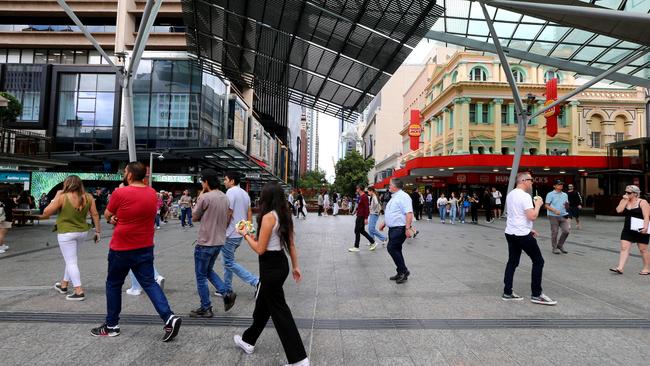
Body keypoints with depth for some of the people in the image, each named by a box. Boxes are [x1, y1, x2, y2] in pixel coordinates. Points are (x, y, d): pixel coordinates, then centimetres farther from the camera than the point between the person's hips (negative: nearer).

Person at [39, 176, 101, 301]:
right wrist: (98, 231, 8)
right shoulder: (88, 197, -2)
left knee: (71, 261, 1)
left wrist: (56, 197, 0)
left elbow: (46, 212, -9)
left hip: (66, 233, -5)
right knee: (70, 259, 23)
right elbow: (95, 214, 0)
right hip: (83, 232, 5)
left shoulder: (62, 197, -14)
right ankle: (64, 285, 37)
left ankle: (79, 292, -1)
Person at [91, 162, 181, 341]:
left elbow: (107, 215, 0)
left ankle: (111, 325, 27)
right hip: (145, 247, 5)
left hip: (121, 249, -4)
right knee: (149, 283, 5)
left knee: (113, 284, 15)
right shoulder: (152, 193, 3)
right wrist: (120, 217, 6)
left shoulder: (120, 193, -15)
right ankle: (169, 318, -9)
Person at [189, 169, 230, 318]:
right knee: (208, 270, 24)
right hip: (219, 242, 7)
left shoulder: (205, 197, -17)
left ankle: (206, 308, 15)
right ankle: (226, 293, 11)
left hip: (205, 243, -7)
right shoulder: (225, 198, 6)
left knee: (201, 276, 7)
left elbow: (195, 217, -4)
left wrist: (199, 200, 3)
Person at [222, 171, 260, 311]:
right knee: (228, 260, 18)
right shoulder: (245, 193, 12)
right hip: (240, 233, 9)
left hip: (231, 233, -9)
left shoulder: (231, 192, -15)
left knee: (229, 263, -3)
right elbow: (249, 213, 13)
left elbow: (228, 213, -19)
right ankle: (227, 290, 24)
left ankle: (255, 281, -9)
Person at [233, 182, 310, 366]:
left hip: (271, 267, -9)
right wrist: (295, 266, 16)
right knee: (263, 304, 24)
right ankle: (248, 340, 44)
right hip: (281, 264, 9)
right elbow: (291, 244, 9)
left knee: (279, 311, 0)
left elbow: (260, 249, -18)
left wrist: (246, 235, -4)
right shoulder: (285, 215, 4)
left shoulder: (268, 217, -20)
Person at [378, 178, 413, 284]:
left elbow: (409, 213, -24)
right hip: (393, 228, 10)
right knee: (396, 250, 12)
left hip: (399, 229, -10)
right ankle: (401, 273, 20)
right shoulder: (394, 197, 17)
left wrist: (408, 228, -30)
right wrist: (384, 224, 28)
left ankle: (404, 271, -3)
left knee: (391, 248, -14)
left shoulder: (403, 196, -15)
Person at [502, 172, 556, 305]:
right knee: (538, 261, 4)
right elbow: (532, 217, -24)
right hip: (522, 235, -9)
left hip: (510, 233, 9)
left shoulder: (510, 194, 11)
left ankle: (507, 293, 14)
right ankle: (536, 294, 8)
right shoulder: (525, 196, -17)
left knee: (512, 262, 12)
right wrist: (538, 205, -7)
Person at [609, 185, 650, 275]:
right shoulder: (624, 201, 9)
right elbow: (619, 210, -7)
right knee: (624, 248, -3)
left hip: (640, 230, -5)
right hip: (627, 230, 5)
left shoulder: (642, 202, -6)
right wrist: (625, 200, -8)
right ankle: (620, 268, -6)